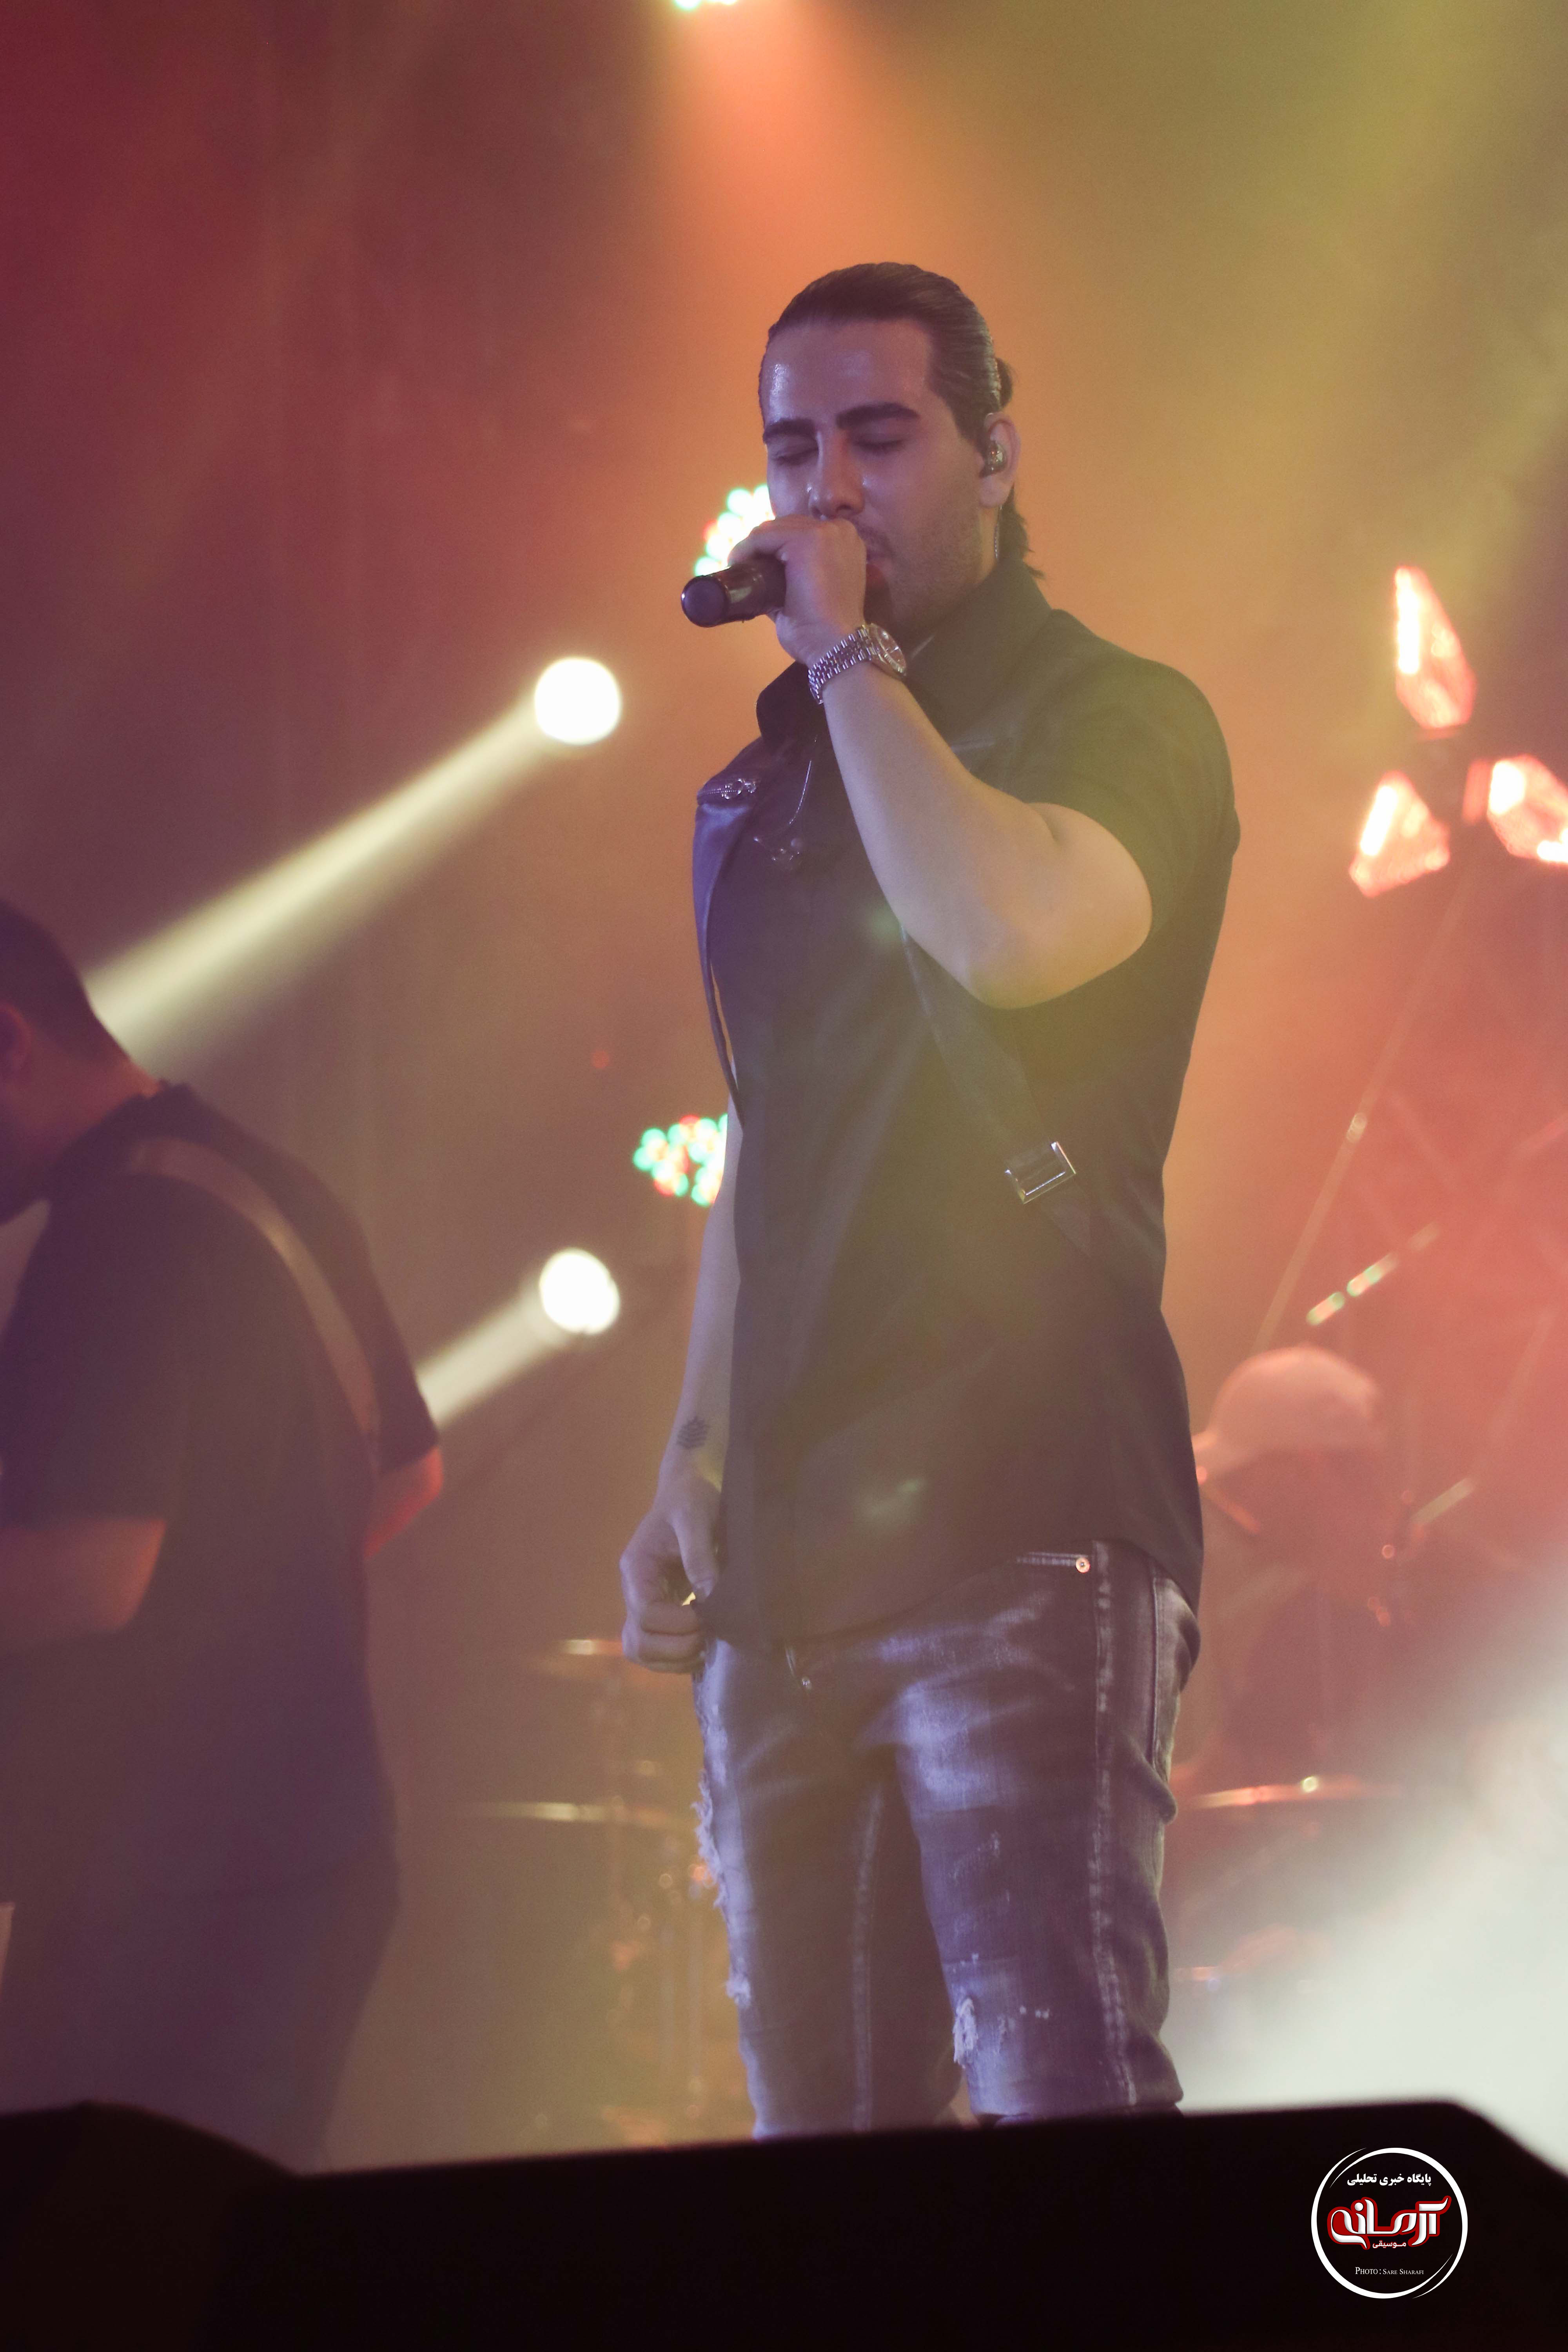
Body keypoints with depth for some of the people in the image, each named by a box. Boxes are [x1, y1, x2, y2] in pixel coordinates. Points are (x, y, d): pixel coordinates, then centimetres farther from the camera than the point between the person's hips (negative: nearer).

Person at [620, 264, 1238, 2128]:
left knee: (1058, 2095, -17)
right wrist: (693, 1465, 17)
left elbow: (1009, 934, -24)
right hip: (789, 1558, 7)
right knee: (815, 2129, 6)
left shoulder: (1119, 723, -1)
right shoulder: (769, 783, 20)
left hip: (1020, 1530, -7)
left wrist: (854, 654, -12)